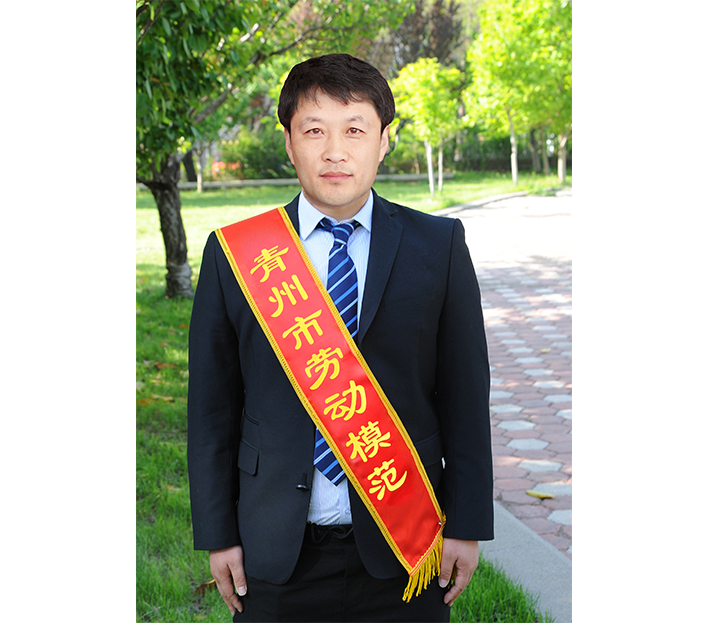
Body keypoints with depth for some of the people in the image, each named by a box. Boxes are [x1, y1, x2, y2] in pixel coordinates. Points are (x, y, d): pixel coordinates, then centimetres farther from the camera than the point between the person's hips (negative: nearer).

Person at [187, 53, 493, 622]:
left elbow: (465, 395, 0)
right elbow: (212, 406, 2)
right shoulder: (232, 252, 0)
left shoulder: (439, 245, -1)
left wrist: (466, 527, -1)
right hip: (276, 554, 1)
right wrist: (218, 534, 2)